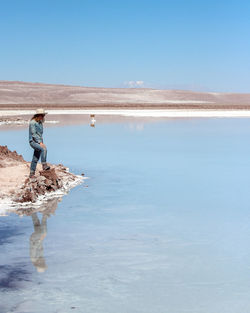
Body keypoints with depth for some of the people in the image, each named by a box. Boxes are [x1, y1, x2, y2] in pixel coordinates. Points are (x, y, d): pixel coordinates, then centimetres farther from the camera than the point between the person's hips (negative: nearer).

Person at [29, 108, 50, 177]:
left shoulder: (40, 123, 14)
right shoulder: (33, 123, -11)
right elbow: (33, 134, -17)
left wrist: (41, 142, 16)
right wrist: (40, 142, -22)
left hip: (39, 142, 8)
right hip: (33, 141, -8)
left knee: (35, 159, 6)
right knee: (44, 149, -32)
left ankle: (31, 174, 11)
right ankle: (44, 165, -32)